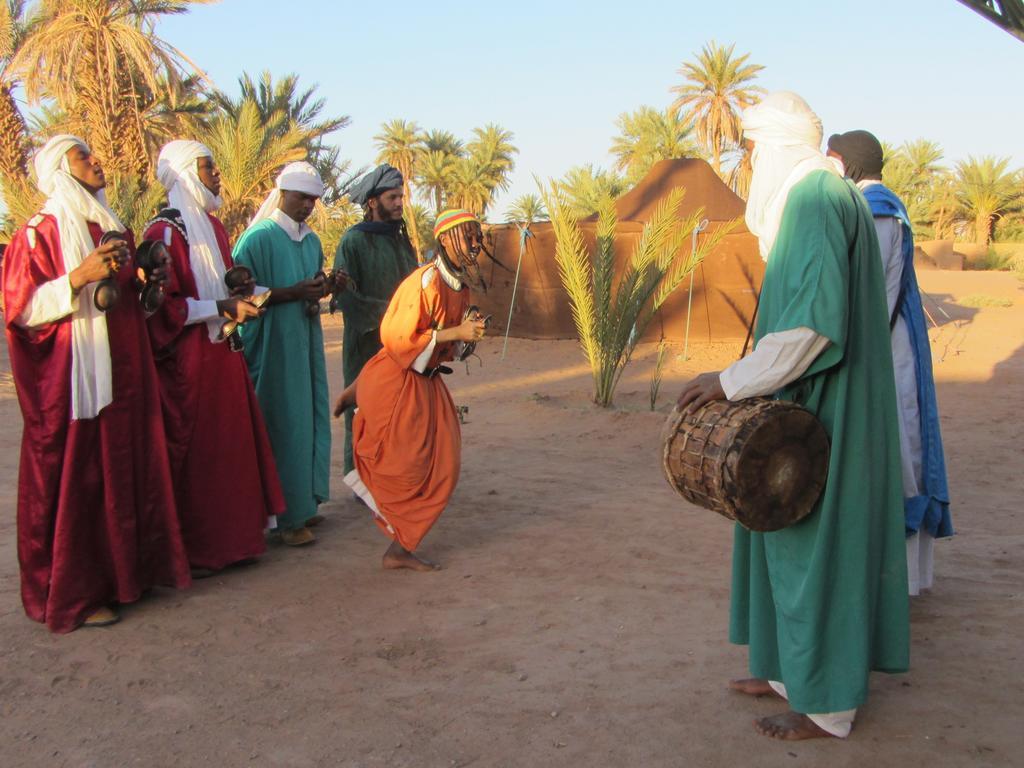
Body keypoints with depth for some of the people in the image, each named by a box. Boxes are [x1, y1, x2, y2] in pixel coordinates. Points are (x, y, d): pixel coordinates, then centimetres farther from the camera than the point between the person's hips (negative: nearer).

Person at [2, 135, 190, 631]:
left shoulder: (112, 228, 16)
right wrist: (79, 278, -22)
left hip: (122, 373, 7)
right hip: (70, 378, -7)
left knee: (126, 470, 9)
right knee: (73, 478, -2)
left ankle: (125, 569, 21)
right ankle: (72, 594, 7)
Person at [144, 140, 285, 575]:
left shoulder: (212, 226, 15)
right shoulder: (165, 231, -12)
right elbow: (164, 305, -17)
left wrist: (245, 294, 5)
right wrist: (221, 308, -18)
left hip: (221, 352, 8)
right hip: (186, 359, -8)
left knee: (231, 443, 10)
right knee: (192, 453, -2)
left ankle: (230, 536, 20)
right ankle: (191, 550, 8)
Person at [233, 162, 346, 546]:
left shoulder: (311, 240, 13)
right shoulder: (258, 238, -10)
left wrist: (325, 289, -1)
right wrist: (294, 292, -21)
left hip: (306, 343, 8)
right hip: (274, 345, -8)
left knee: (310, 419, 9)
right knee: (285, 424, -6)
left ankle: (305, 501, 20)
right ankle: (288, 517, 0)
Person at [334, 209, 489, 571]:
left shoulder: (460, 286, 7)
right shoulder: (423, 283, -22)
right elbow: (396, 338, -25)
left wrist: (470, 333, -2)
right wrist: (456, 332, -24)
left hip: (426, 382, 9)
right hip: (395, 382, -9)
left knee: (440, 467, 7)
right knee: (401, 470, -2)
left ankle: (401, 548, 21)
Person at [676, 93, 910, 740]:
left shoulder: (814, 201, -17)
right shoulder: (830, 195, 15)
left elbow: (816, 319, -27)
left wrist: (734, 381, -23)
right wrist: (753, 377, 18)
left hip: (818, 413, -10)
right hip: (821, 402, 10)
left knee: (813, 540, -1)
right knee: (792, 535, 16)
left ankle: (825, 704, 11)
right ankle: (794, 668, 29)